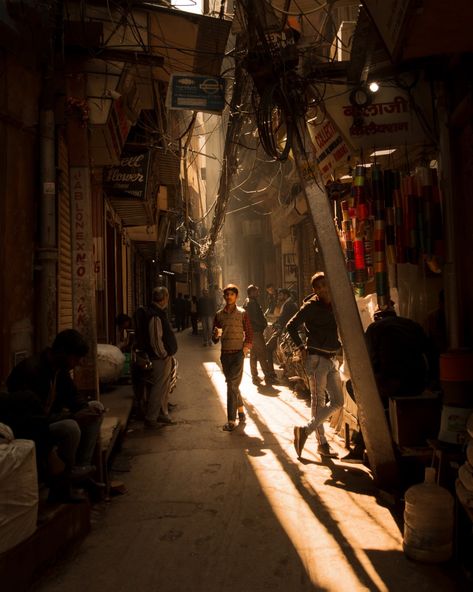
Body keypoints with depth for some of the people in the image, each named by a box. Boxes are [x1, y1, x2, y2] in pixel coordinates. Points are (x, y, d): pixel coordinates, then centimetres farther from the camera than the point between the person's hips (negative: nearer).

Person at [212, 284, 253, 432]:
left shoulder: (242, 313, 0)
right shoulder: (219, 314, 8)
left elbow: (249, 334, 3)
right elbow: (214, 339, 10)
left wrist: (245, 350, -6)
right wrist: (216, 335, -13)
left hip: (238, 353, -4)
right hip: (225, 354, 4)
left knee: (232, 385, -10)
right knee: (233, 385, 14)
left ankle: (231, 420, -7)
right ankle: (241, 411, 32)